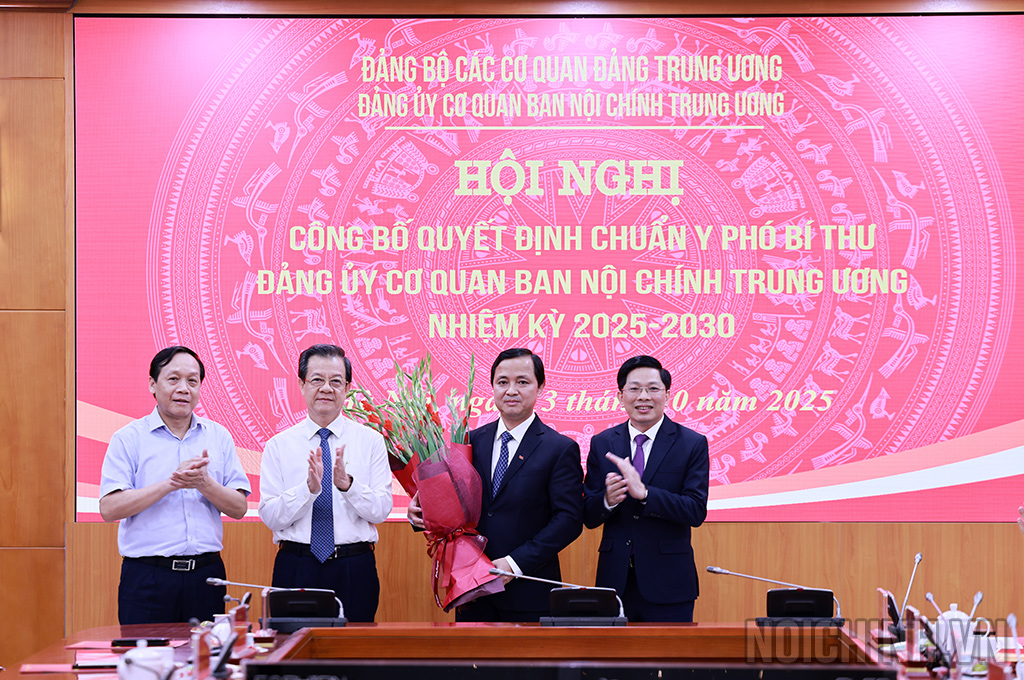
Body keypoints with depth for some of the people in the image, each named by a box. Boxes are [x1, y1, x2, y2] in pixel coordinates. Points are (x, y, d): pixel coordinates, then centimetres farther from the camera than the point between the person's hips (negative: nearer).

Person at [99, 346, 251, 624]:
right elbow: (109, 509, -9)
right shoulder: (129, 439, 2)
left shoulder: (218, 437, 11)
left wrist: (203, 483, -13)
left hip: (205, 574, 3)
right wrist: (171, 483, -15)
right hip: (146, 577, -3)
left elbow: (238, 508, 6)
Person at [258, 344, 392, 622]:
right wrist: (308, 487, -18)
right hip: (296, 568, 0)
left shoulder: (371, 441, 5)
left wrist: (347, 484, -20)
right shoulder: (278, 445, 5)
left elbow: (381, 510, -3)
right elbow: (269, 515, -3)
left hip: (355, 570, 0)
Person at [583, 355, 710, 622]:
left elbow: (697, 511, -10)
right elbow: (588, 517, 6)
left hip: (667, 584, -2)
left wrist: (643, 492, -23)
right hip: (615, 580, 2)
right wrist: (607, 500, -18)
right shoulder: (601, 444, 8)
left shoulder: (692, 444, 0)